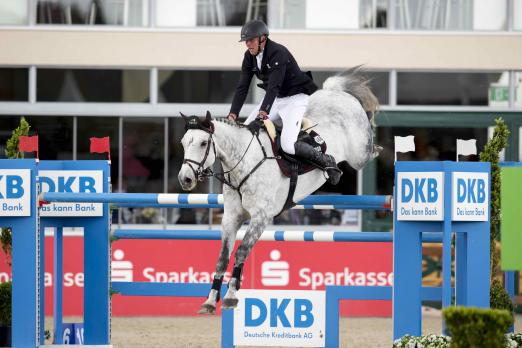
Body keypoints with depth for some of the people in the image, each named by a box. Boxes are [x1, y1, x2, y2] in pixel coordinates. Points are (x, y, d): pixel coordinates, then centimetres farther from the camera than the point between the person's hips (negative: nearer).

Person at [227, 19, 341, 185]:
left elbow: (274, 87, -34)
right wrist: (232, 116, -15)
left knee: (288, 145, -23)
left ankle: (327, 161, -4)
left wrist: (261, 117, -42)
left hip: (296, 98, -8)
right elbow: (242, 87, -3)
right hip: (274, 98, 8)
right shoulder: (249, 56, -3)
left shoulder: (278, 53, -27)